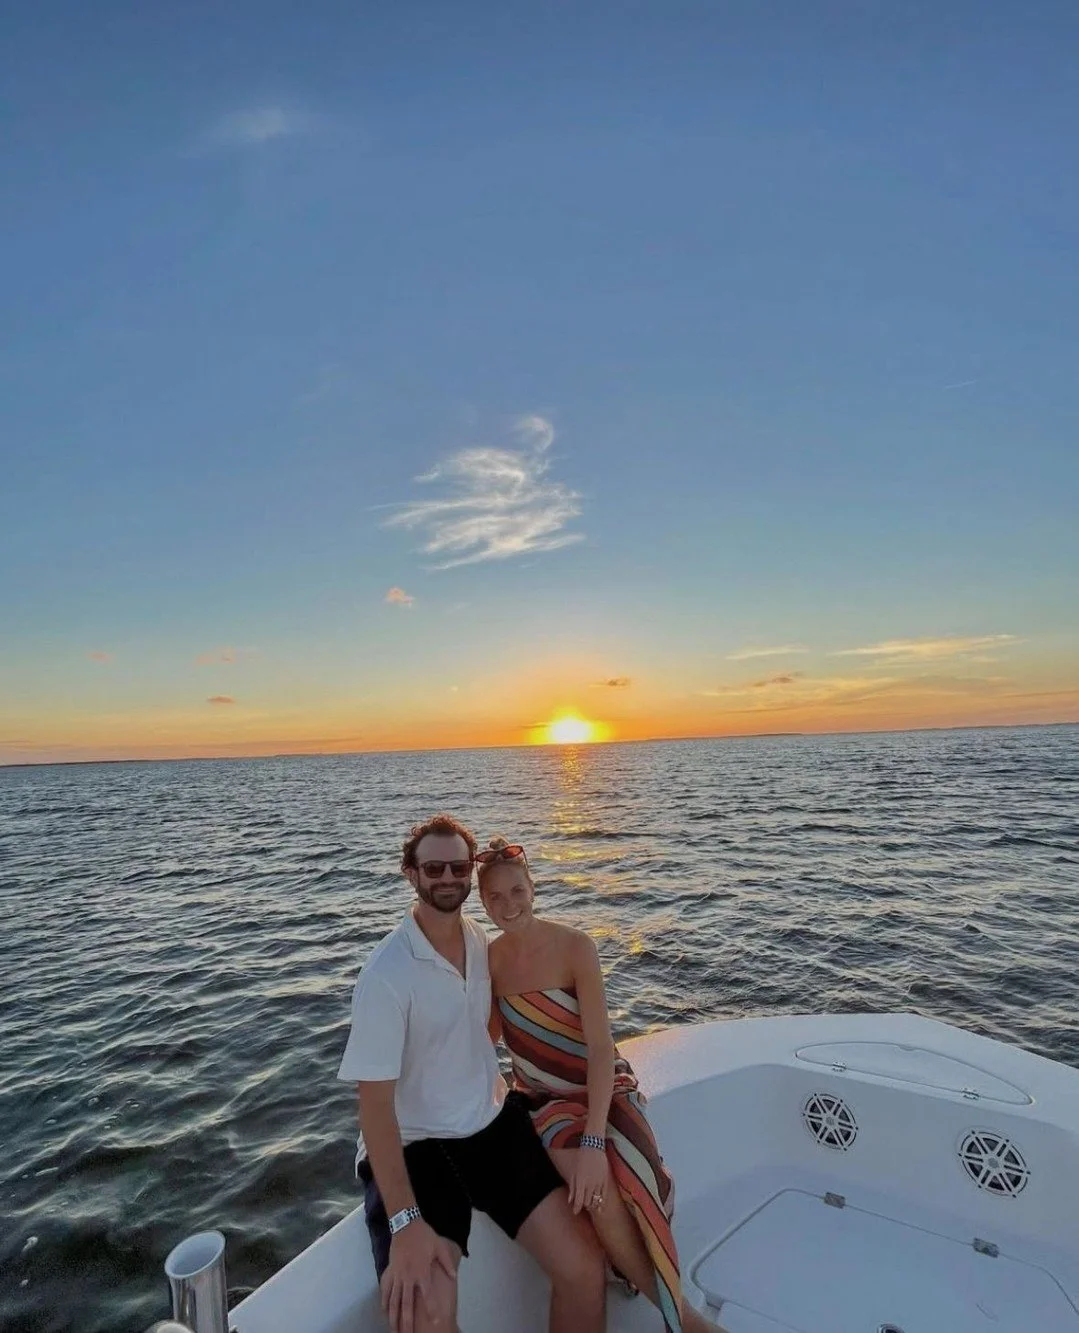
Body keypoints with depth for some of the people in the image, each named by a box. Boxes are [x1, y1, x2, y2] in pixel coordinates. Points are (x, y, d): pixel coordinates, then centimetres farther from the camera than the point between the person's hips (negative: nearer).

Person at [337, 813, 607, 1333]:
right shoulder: (386, 973, -20)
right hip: (414, 1146, -5)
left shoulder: (480, 939, 1)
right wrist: (405, 1222, -24)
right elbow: (375, 1102, -19)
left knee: (584, 1269, -7)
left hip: (494, 1124, 5)